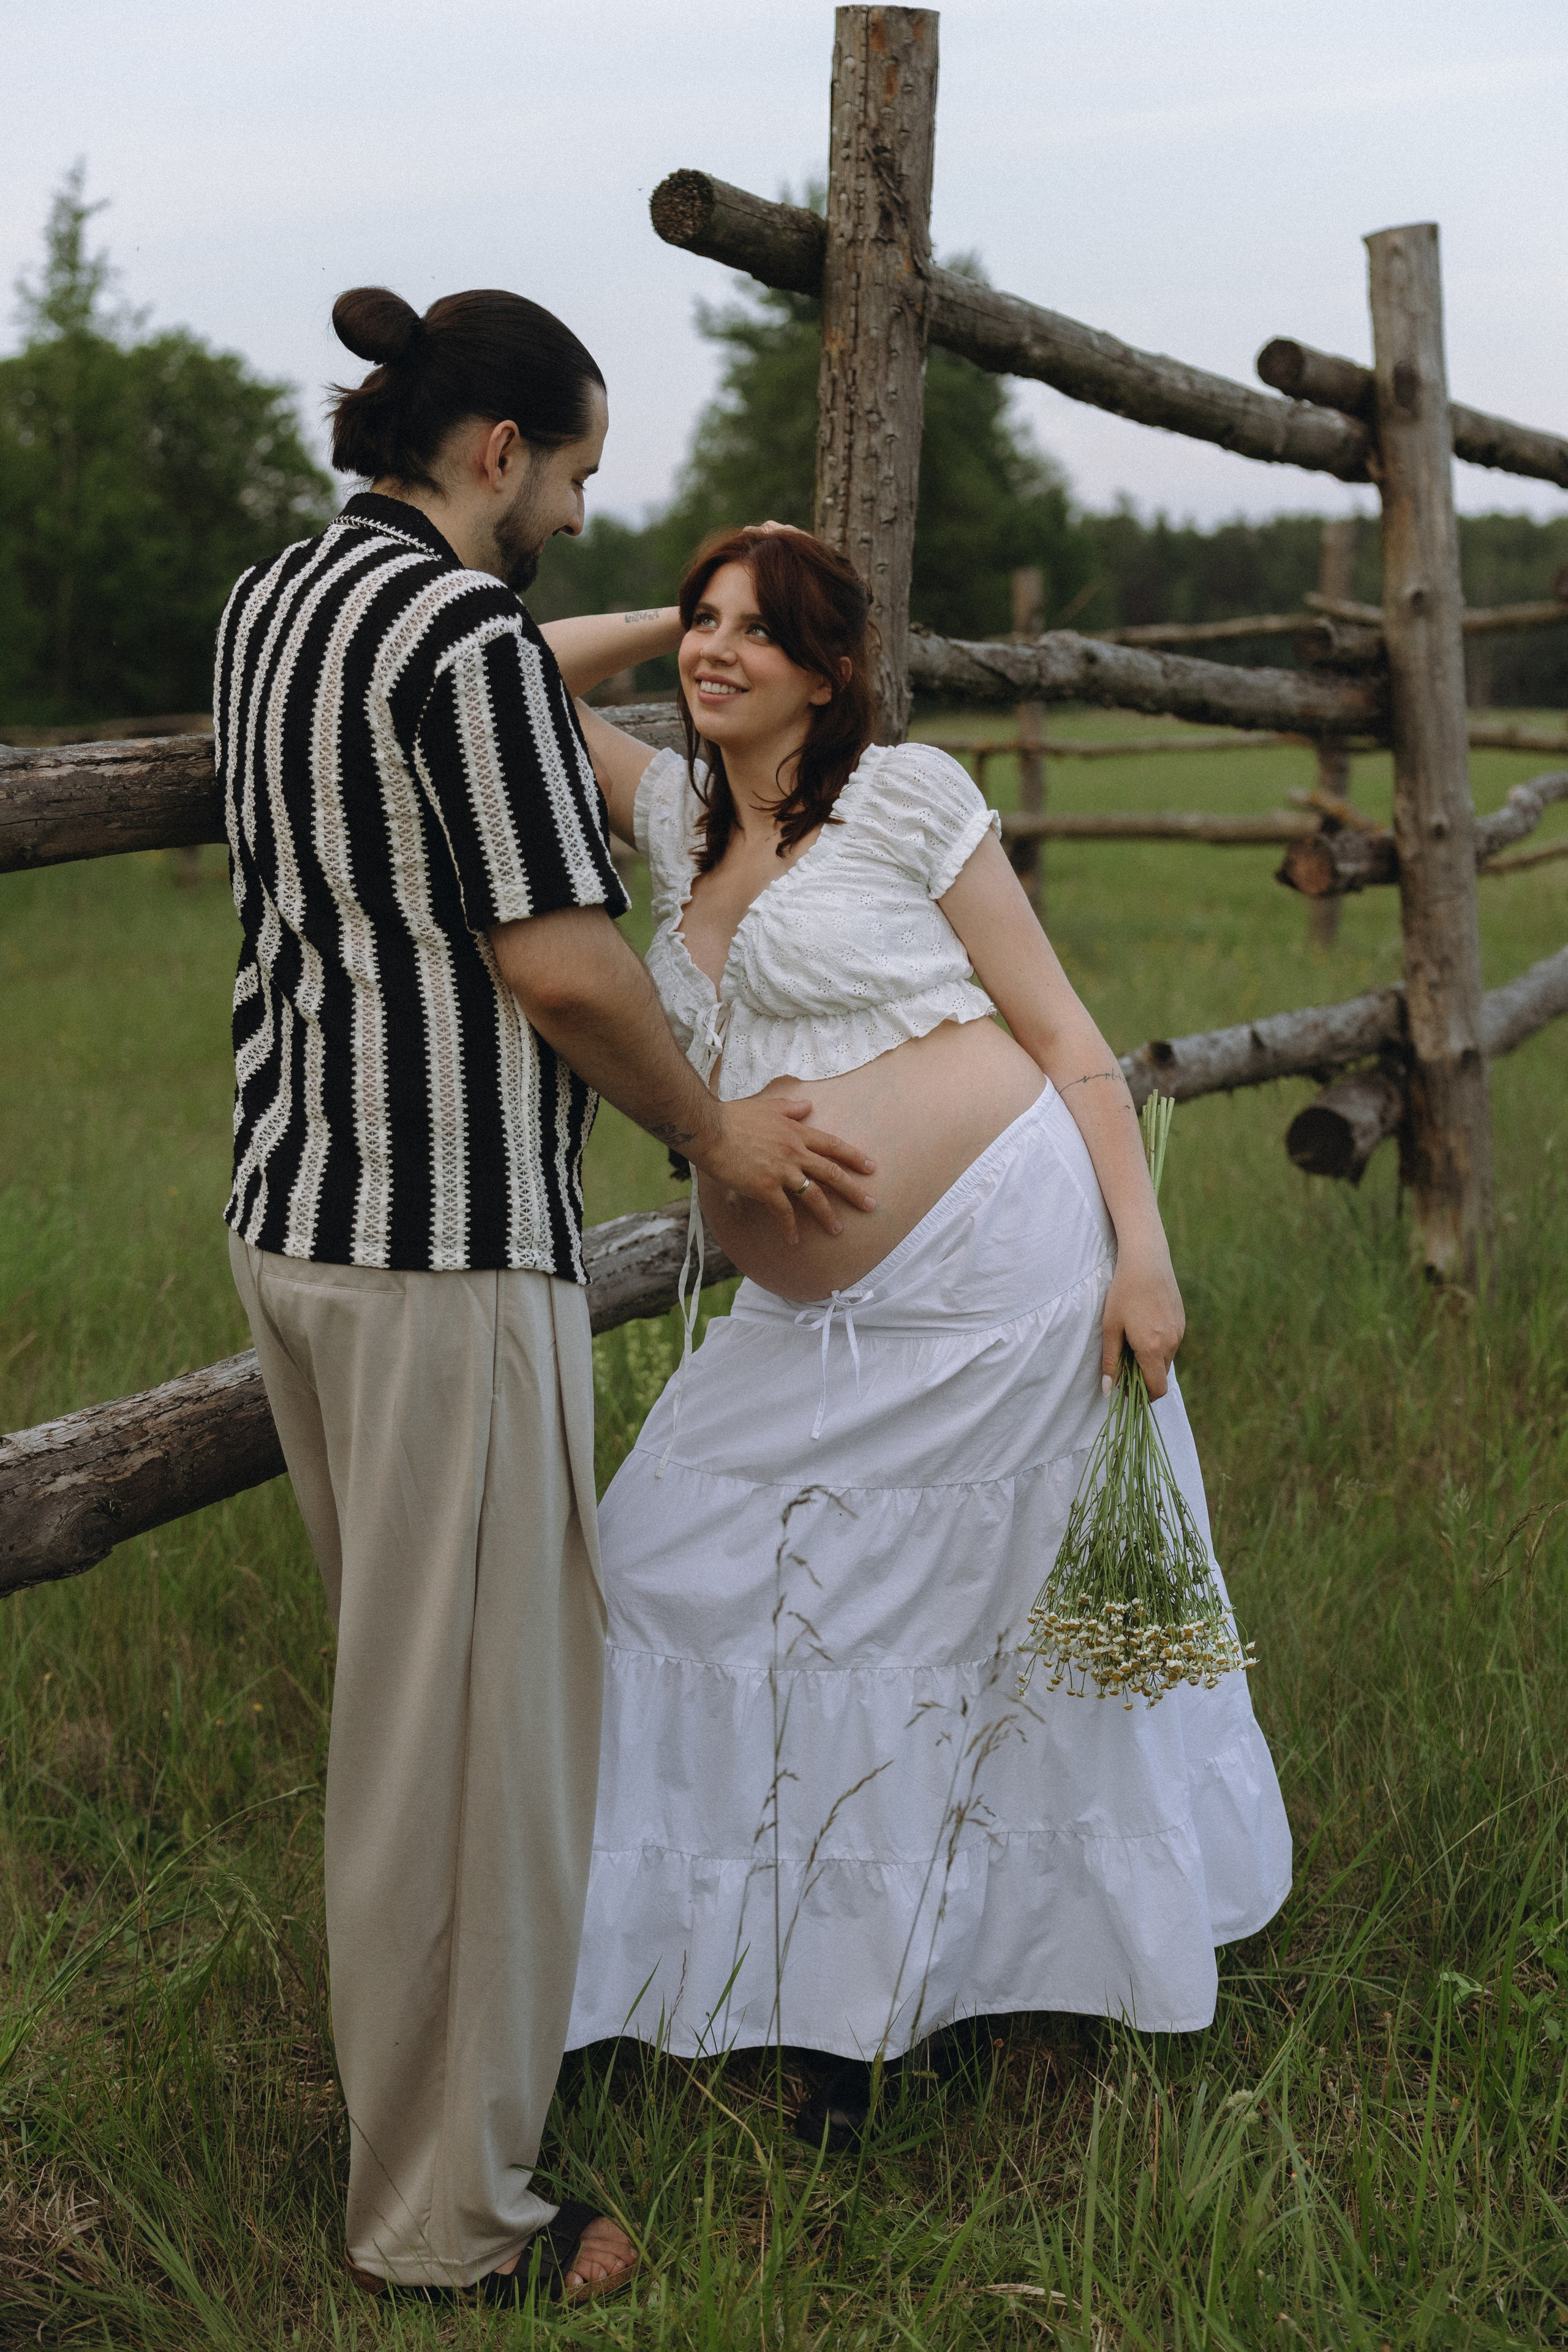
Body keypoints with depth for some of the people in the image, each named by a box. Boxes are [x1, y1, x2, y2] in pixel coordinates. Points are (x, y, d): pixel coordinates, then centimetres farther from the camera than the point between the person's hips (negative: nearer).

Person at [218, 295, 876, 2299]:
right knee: (468, 1707, 0)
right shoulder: (467, 636, -15)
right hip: (449, 1236, -10)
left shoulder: (276, 602, 12)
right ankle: (446, 2212, 11)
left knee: (401, 1666, 23)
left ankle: (413, 2039, 40)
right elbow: (559, 964, -18)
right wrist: (711, 1132, -2)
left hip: (290, 1211, 10)